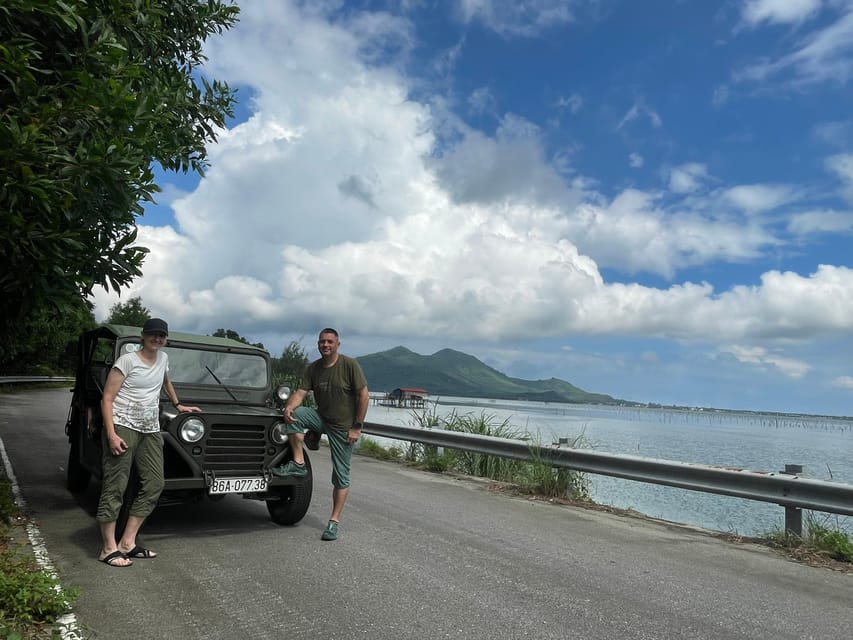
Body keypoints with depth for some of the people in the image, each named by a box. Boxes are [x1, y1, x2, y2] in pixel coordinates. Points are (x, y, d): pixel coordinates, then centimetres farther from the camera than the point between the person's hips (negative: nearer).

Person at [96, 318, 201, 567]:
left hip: (150, 430, 7)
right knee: (115, 486, -5)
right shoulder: (126, 360, -7)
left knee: (154, 485, 1)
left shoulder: (163, 358, 12)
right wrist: (111, 434, -18)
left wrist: (178, 404, 40)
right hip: (122, 427, -7)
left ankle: (127, 543, 8)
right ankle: (109, 548, 2)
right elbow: (107, 399, -9)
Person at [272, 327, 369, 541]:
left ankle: (334, 521, 9)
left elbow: (364, 396, -14)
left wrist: (357, 427, -16)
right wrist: (289, 407, -30)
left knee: (341, 475, -1)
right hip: (321, 418, 4)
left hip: (344, 427, -4)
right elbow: (300, 393, -7)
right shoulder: (313, 368, 0)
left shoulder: (349, 365, -15)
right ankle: (299, 465, -13)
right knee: (295, 414, -22)